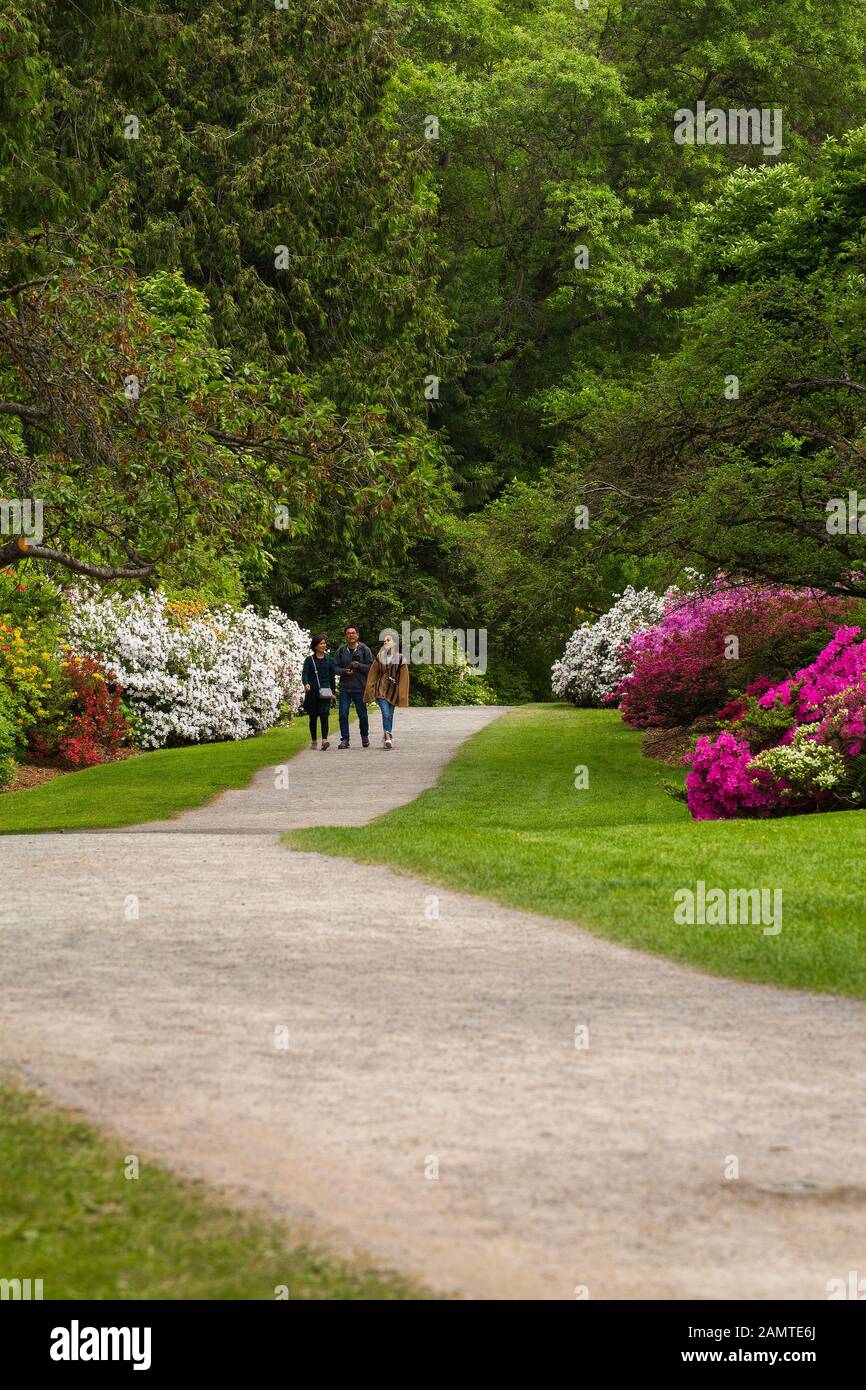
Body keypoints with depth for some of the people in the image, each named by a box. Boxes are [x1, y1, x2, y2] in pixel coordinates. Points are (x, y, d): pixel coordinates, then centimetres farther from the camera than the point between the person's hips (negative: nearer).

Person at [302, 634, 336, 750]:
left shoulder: (329, 660, 9)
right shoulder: (310, 660, 3)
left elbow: (332, 677, 13)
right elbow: (305, 673, -7)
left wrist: (333, 693, 11)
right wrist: (306, 684, -28)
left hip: (325, 692, 0)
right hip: (312, 692, 0)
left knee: (324, 715, -14)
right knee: (313, 717, 7)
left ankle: (324, 740, -23)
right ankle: (313, 741, 19)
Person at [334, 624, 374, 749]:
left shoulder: (365, 650, 0)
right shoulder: (341, 651, 6)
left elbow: (371, 667, -2)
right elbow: (336, 668, 8)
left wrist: (359, 666, -18)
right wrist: (344, 671, -12)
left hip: (360, 688, -1)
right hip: (345, 688, 1)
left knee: (362, 715, 7)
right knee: (343, 714, -6)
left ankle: (365, 736, 28)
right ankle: (345, 739, 1)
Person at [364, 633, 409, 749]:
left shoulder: (400, 659, 1)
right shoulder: (380, 657, 6)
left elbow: (404, 678, 1)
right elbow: (373, 674, 7)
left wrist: (402, 695, -3)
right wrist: (370, 690, 1)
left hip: (393, 691, 1)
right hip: (381, 690, -1)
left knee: (389, 716, 5)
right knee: (386, 714, -16)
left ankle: (387, 739, 17)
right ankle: (388, 739, -19)